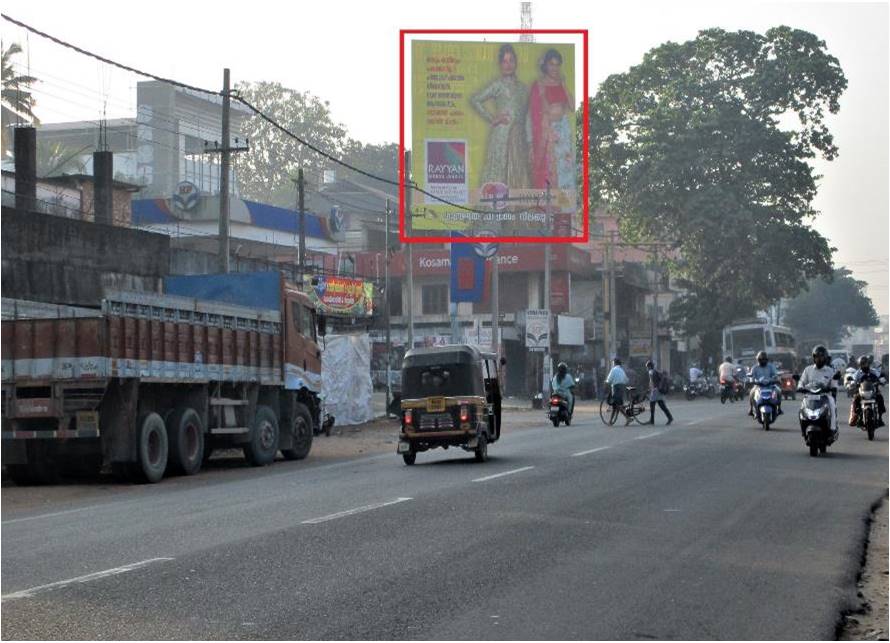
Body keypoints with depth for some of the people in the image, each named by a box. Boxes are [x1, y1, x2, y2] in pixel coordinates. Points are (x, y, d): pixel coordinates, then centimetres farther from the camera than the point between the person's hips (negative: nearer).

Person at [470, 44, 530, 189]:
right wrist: (492, 118, -6)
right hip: (501, 136, -6)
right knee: (500, 171, -7)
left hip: (519, 138, 6)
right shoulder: (498, 85, -2)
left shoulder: (522, 88, 15)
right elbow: (475, 100, -5)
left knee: (518, 174, 4)